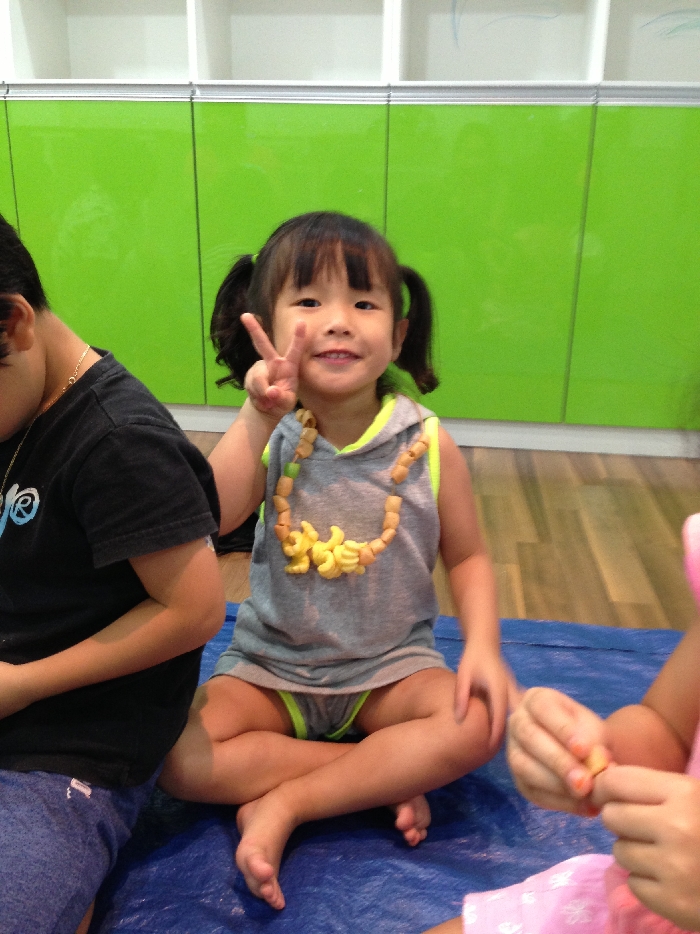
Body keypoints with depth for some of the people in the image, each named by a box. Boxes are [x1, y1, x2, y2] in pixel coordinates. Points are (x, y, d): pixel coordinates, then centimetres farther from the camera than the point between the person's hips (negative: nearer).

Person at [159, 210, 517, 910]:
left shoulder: (427, 445, -10)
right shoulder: (270, 434, -11)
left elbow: (466, 557, 0)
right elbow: (210, 519, -27)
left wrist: (483, 647, -16)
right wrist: (258, 418, -34)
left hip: (389, 667, 0)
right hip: (271, 667, 1)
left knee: (476, 724, -27)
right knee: (181, 760, -20)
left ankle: (281, 807, -16)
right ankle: (389, 777, -11)